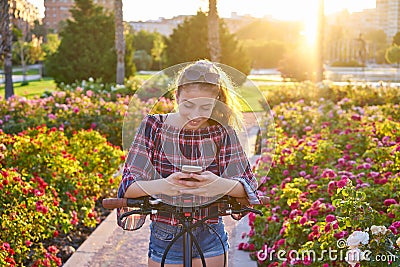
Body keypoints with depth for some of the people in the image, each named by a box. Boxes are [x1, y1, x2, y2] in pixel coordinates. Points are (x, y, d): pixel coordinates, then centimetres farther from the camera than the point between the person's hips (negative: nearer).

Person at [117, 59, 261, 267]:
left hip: (210, 241, 1)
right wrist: (160, 185, -38)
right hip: (165, 239, 0)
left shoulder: (222, 132, -7)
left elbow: (247, 184, -14)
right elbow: (128, 185, -16)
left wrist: (222, 185, -37)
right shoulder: (153, 127, -10)